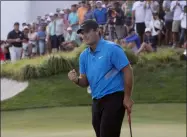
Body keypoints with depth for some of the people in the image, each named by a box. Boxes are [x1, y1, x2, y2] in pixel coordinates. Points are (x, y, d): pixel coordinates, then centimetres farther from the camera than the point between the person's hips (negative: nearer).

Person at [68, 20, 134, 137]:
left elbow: (128, 71, -12)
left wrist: (127, 97, -13)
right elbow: (85, 82, 15)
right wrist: (76, 80, -9)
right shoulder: (84, 56, 11)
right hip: (97, 101, 8)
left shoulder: (112, 49, -10)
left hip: (113, 98, -7)